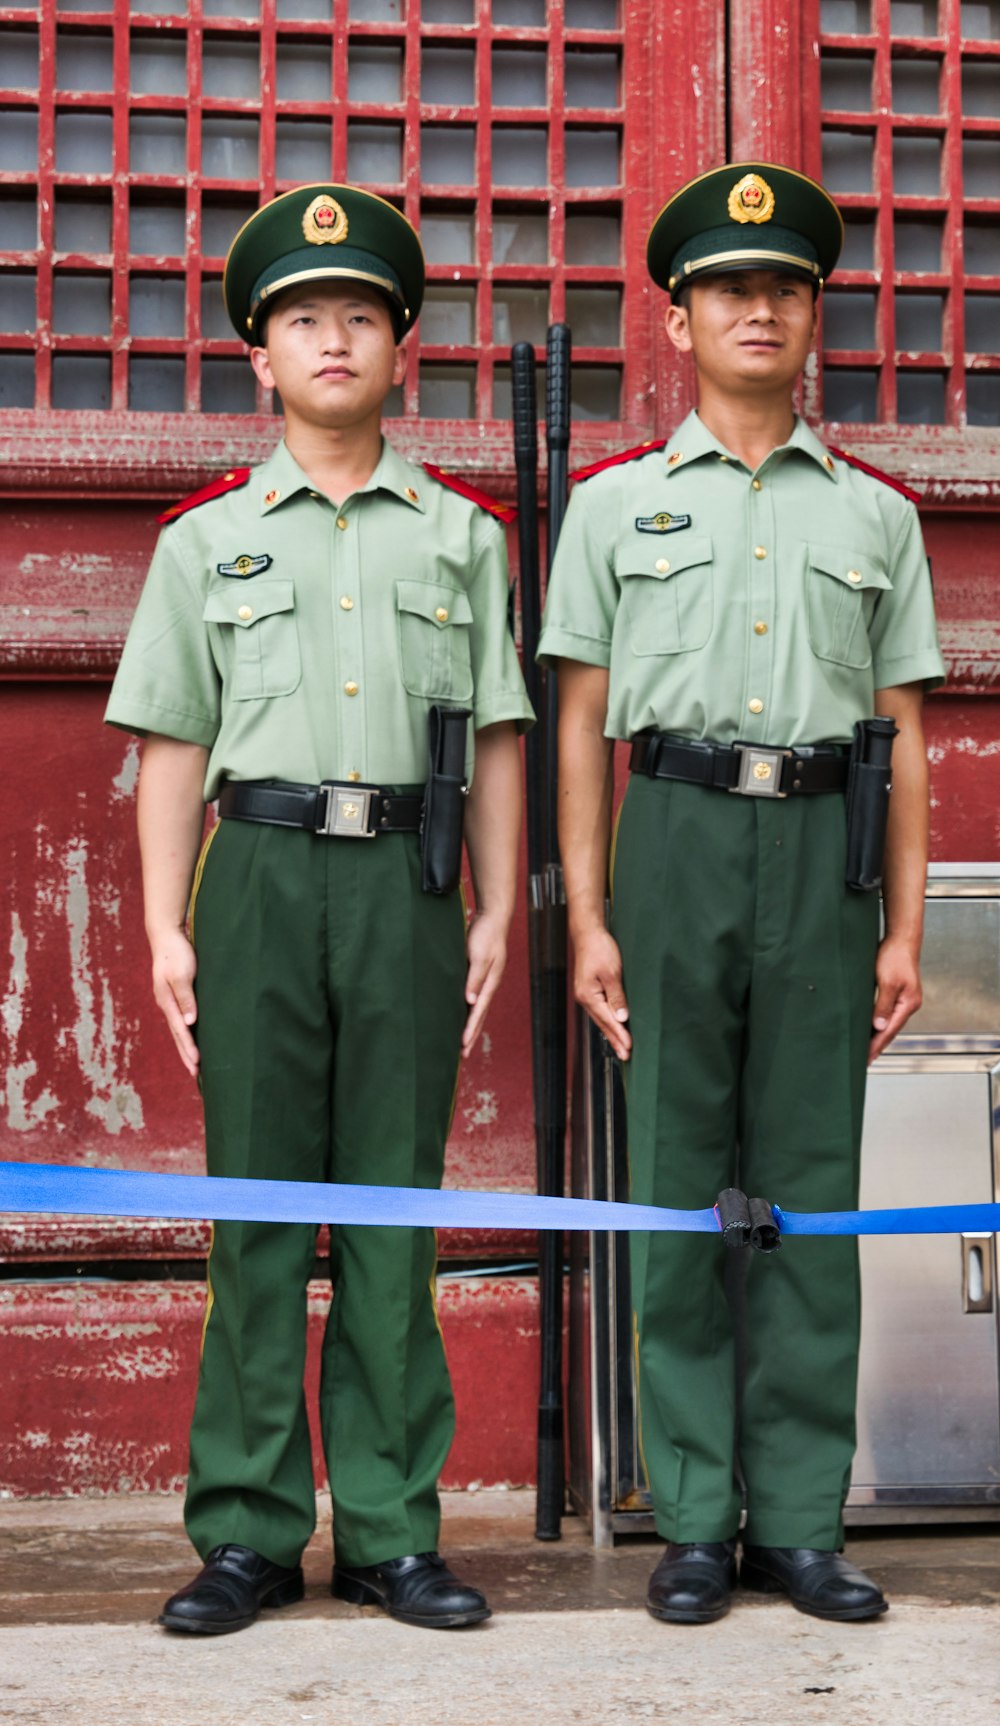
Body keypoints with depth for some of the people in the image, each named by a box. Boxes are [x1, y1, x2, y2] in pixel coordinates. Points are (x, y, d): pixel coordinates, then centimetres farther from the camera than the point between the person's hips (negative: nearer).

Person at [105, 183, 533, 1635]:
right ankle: (248, 1532, 9)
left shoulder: (461, 532, 13)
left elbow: (496, 739, 11)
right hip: (263, 872, 0)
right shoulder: (207, 536, 11)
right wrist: (166, 929, 1)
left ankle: (391, 1531, 11)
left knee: (394, 1215, 3)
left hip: (409, 878, 0)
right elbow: (173, 745, 8)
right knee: (257, 1211, 1)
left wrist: (494, 913, 4)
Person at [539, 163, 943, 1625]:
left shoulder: (876, 514, 14)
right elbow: (582, 725, 7)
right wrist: (586, 919, -1)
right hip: (676, 836, -1)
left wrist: (904, 927, 5)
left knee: (812, 1183, 2)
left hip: (821, 846, 1)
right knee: (678, 1178, 1)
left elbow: (903, 735, 12)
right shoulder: (615, 502, 11)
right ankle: (693, 1521, 9)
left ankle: (803, 1519, 10)